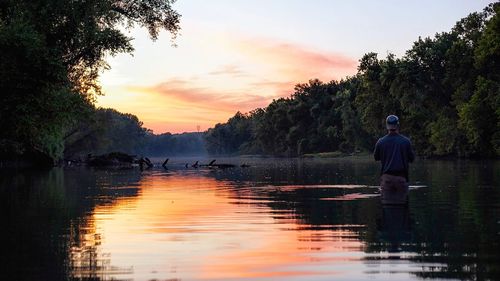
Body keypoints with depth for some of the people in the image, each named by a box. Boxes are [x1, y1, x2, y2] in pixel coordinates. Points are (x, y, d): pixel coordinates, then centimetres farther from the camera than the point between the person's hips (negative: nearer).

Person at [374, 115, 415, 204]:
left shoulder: (381, 142, -2)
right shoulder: (406, 141, -3)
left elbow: (376, 157, 11)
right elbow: (412, 158, 5)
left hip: (386, 177, 0)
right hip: (401, 177, 0)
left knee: (386, 203, 1)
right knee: (402, 200, 4)